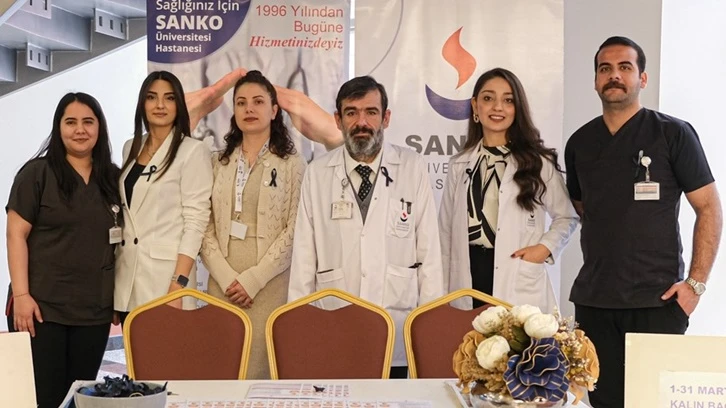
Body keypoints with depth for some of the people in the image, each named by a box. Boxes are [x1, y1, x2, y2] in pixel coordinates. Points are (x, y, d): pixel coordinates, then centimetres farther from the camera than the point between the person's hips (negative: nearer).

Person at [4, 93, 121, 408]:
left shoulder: (113, 178, 10)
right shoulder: (37, 173, -3)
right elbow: (16, 234, -7)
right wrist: (21, 294, -14)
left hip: (95, 309, 4)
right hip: (42, 305, -4)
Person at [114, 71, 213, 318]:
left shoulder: (193, 152, -6)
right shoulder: (131, 148, 12)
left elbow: (196, 221, -11)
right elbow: (123, 212, 17)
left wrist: (178, 285, -18)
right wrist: (112, 267, 11)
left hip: (165, 278, -5)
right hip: (127, 278, 6)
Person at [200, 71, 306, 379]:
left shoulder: (292, 165, 1)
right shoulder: (218, 163, 12)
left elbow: (295, 230, -6)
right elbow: (206, 228, 6)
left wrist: (252, 279, -12)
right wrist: (226, 278, -8)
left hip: (269, 284, -3)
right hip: (222, 284, 3)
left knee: (259, 368, -5)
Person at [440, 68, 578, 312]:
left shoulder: (538, 162, 3)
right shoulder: (460, 165, 11)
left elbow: (567, 217, 12)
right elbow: (447, 232, 13)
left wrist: (545, 248, -6)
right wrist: (442, 292, 11)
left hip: (520, 286, -2)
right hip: (469, 279, 2)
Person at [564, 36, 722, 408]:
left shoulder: (673, 134, -3)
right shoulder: (579, 143, 9)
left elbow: (709, 208, -3)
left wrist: (696, 282, -11)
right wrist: (600, 260, 9)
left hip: (658, 300, -4)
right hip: (593, 300, 4)